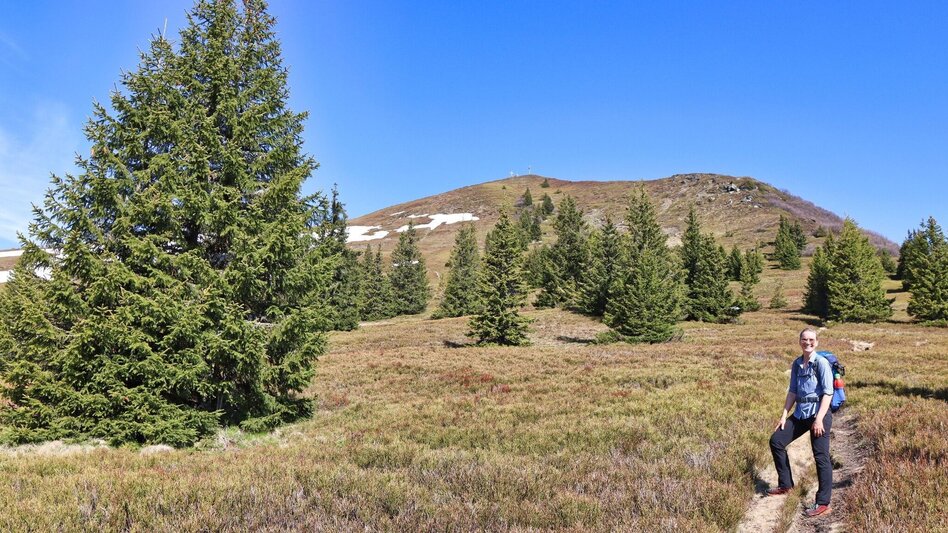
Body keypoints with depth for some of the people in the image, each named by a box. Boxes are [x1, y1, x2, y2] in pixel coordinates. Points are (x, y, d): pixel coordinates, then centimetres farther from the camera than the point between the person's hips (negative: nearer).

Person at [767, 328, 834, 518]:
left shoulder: (821, 363, -10)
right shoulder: (796, 364, 10)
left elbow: (828, 393, -14)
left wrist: (819, 418, -21)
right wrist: (784, 415, 10)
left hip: (818, 413, -8)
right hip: (800, 414, 8)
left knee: (821, 457, -5)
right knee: (776, 440, 8)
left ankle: (823, 504, 2)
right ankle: (785, 485, 22)